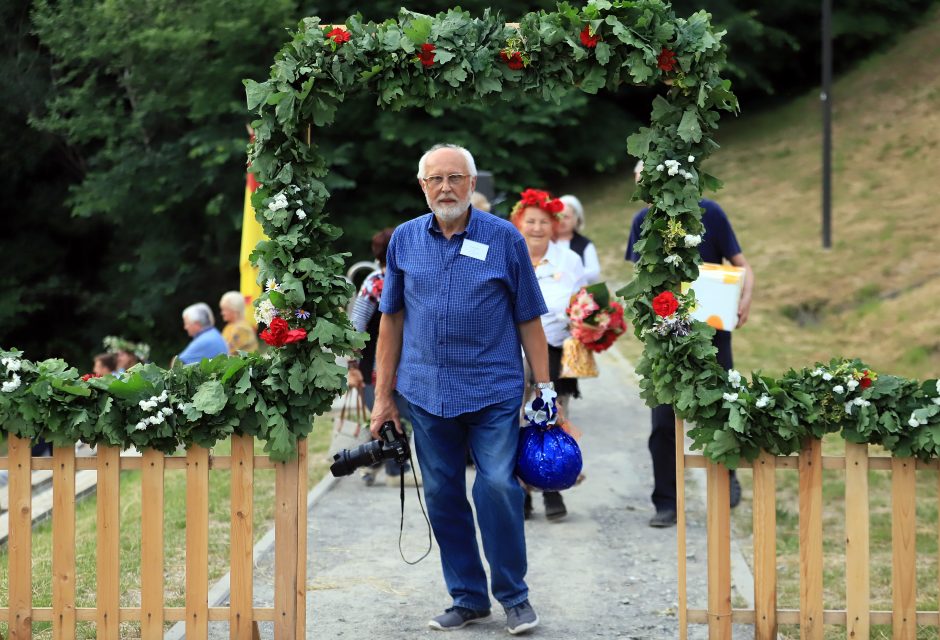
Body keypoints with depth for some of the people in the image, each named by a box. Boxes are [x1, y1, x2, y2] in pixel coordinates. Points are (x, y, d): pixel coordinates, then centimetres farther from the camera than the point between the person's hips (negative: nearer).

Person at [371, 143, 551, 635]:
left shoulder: (504, 238, -2)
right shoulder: (404, 239, 6)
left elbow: (528, 318, 2)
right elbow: (391, 319, 10)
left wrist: (544, 385, -2)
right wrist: (384, 395, 8)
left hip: (493, 391, -3)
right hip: (427, 392, 3)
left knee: (497, 487, -12)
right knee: (442, 496, 7)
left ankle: (514, 596, 5)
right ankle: (468, 598, 20)